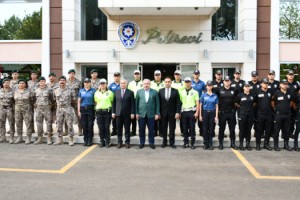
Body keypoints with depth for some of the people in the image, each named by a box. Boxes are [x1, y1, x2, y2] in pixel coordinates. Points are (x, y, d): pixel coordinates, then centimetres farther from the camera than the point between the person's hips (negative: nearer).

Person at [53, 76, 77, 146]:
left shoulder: (70, 90, 1)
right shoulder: (56, 91, 10)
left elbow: (74, 100, 4)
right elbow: (54, 100, 16)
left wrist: (69, 104, 5)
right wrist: (58, 105, 9)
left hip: (68, 109, -3)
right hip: (59, 109, 4)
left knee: (69, 124, -4)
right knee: (59, 125, 7)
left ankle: (71, 140, 3)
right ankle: (59, 140, 17)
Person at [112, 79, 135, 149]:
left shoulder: (130, 92, 1)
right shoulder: (116, 92, 10)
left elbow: (132, 103, -2)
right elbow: (114, 103, 10)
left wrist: (132, 113, -8)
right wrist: (113, 112, 4)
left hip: (127, 114, -2)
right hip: (118, 114, 2)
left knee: (127, 129, 4)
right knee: (119, 129, 6)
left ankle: (127, 142, 13)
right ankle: (119, 142, 15)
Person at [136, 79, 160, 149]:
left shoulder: (155, 92, 2)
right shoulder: (139, 92, 6)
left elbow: (157, 104, 2)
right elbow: (136, 103, 6)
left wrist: (157, 114, -3)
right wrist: (137, 113, 0)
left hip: (151, 114, -1)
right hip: (141, 114, 1)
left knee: (151, 130, 4)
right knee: (141, 130, 7)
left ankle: (151, 143, 17)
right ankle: (142, 143, 20)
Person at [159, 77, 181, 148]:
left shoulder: (175, 91, 0)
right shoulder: (160, 91, 5)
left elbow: (178, 103, -2)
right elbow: (159, 102, 4)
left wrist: (177, 112, -9)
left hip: (172, 113, -1)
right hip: (163, 113, 1)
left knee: (172, 128, 4)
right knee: (164, 128, 7)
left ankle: (172, 142, 14)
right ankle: (164, 142, 17)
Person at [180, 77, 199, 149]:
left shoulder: (195, 92, 4)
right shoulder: (181, 92, 11)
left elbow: (197, 103, 0)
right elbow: (179, 102, 10)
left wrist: (197, 112, -9)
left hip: (192, 111, -2)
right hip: (184, 111, 2)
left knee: (192, 128, -1)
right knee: (185, 128, 6)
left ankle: (192, 143, 6)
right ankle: (186, 143, 14)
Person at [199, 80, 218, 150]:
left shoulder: (215, 96, 4)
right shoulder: (203, 95, 3)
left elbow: (217, 106, 4)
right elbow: (200, 105, 5)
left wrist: (216, 116, -2)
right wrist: (200, 115, 0)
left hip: (212, 113, 0)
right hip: (205, 113, 0)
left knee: (211, 129, 3)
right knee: (205, 129, 3)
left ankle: (210, 144, 12)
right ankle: (205, 143, 12)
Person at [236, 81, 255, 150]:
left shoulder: (252, 96, 9)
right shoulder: (240, 95, -2)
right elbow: (237, 104, 6)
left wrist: (250, 108, 9)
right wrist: (242, 108, 5)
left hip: (250, 115, 3)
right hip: (242, 115, -3)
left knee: (249, 130, 6)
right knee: (242, 130, -1)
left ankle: (248, 144, 14)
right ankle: (241, 144, 6)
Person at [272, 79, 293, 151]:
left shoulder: (289, 94, 5)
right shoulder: (277, 93, -8)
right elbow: (272, 102, 1)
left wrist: (288, 108, 15)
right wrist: (275, 109, 5)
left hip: (287, 115, 4)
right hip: (279, 115, -4)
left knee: (286, 130, 10)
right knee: (277, 130, 2)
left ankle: (286, 144, 20)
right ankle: (276, 145, 9)